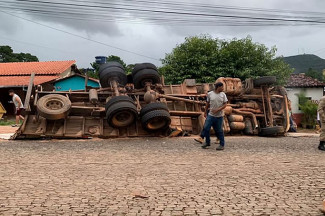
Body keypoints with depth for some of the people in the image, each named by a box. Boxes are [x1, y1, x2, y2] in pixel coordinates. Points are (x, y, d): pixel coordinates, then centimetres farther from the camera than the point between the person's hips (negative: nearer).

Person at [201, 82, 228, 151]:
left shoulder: (223, 94, 0)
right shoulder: (210, 94, -1)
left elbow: (225, 105, -3)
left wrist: (218, 110, -16)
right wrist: (205, 112, 16)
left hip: (219, 116, -1)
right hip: (211, 115, 1)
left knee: (219, 130, 3)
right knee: (206, 128, -3)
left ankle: (222, 145, 15)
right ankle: (207, 142, 15)